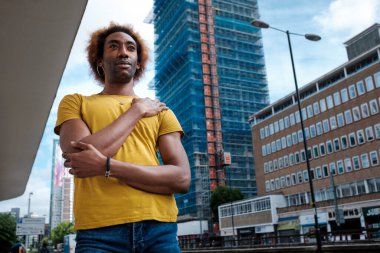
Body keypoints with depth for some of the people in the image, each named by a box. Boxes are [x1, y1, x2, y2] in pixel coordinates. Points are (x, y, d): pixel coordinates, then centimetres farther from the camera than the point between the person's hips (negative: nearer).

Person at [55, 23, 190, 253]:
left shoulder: (161, 111, 11)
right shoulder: (75, 103, 11)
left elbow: (182, 178, -2)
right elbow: (79, 156, -9)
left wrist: (107, 166, -12)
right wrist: (137, 110, -1)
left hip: (159, 229, 2)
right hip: (99, 231, -1)